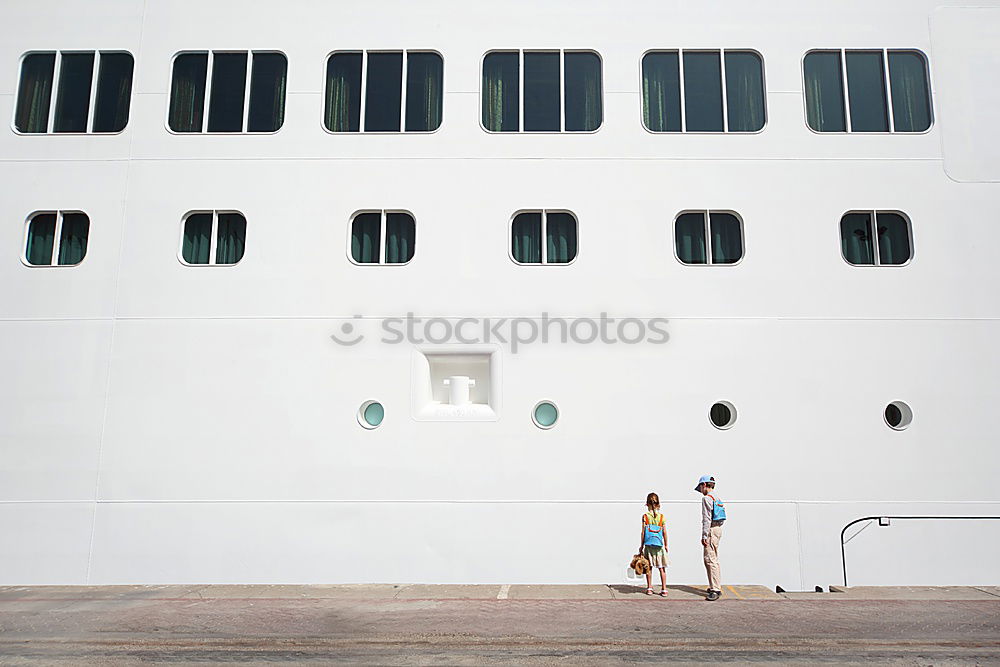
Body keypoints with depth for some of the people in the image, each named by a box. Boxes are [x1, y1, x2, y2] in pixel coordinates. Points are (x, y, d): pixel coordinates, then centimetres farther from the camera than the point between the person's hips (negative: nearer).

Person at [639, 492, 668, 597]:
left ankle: (649, 588, 11)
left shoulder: (645, 516, -4)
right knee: (662, 568, 5)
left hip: (648, 544, -1)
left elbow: (643, 532, -3)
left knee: (649, 567, 7)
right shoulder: (661, 516, 0)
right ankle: (664, 589, 5)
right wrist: (666, 545, 13)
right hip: (659, 544, 1)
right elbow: (664, 532, 2)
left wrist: (641, 545, 6)